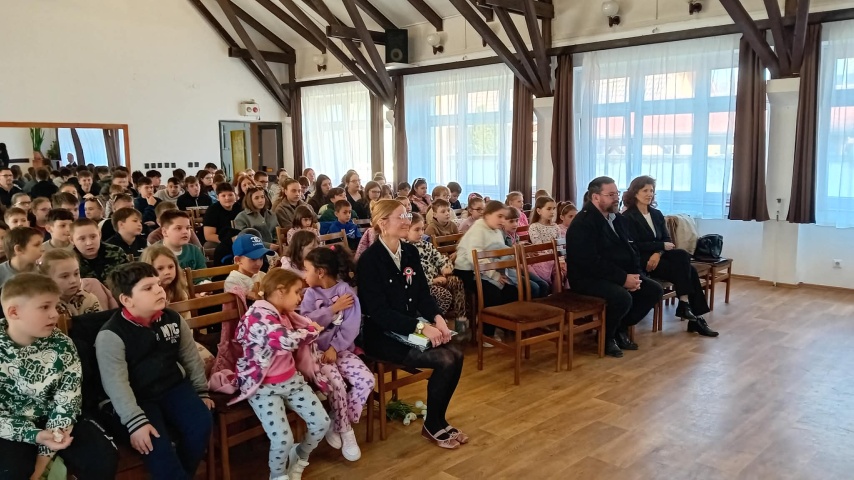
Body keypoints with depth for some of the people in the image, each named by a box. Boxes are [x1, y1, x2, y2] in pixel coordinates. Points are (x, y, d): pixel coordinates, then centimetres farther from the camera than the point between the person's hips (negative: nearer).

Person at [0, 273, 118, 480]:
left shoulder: (62, 346, -7)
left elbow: (67, 401, -8)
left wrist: (45, 454, -15)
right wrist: (36, 436, -26)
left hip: (54, 422, 2)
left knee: (103, 459, -15)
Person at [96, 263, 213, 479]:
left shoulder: (173, 319, 1)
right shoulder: (111, 335, -15)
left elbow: (191, 357, 12)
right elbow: (116, 384, -20)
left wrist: (201, 391, 14)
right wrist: (136, 421, -26)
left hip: (174, 387, 5)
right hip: (137, 398, -4)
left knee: (201, 424, -16)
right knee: (157, 444, -27)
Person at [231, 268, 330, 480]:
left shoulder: (284, 314, 8)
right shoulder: (258, 315, -22)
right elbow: (287, 341, -36)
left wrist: (310, 328, 1)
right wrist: (312, 331, -19)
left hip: (291, 380, 8)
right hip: (264, 387, -8)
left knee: (321, 422, 0)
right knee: (282, 439, -20)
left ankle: (299, 458, 29)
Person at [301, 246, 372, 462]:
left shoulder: (346, 290, -2)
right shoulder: (311, 293, 3)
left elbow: (351, 326, -10)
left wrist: (334, 348, -19)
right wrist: (333, 308, -14)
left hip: (341, 348, 1)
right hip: (317, 350, -1)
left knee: (367, 380, -18)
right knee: (336, 382, -25)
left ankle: (337, 425, -2)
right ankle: (346, 432, -4)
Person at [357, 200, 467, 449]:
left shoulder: (411, 252, 6)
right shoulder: (369, 260, -16)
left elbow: (423, 294, 9)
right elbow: (378, 311, -21)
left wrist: (437, 318, -12)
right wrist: (421, 327, -27)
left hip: (412, 328, 7)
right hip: (381, 334, -7)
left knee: (456, 355, -14)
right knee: (444, 361, -21)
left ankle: (439, 420, 5)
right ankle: (432, 426, 1)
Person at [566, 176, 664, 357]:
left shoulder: (617, 219, 13)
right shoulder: (582, 224, -17)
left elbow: (630, 250, 15)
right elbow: (591, 262, -25)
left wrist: (636, 274, -6)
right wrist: (623, 278, -26)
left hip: (622, 275, 9)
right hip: (588, 278, -9)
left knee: (654, 290, -3)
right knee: (623, 297, -32)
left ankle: (621, 329, 12)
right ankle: (606, 336, -5)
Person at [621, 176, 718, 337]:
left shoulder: (657, 214, 16)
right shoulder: (628, 217, -5)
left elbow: (667, 239, 8)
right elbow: (635, 246, -13)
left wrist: (658, 253, -14)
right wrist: (662, 246, -13)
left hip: (657, 256, 6)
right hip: (641, 260, -6)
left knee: (683, 255, -23)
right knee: (687, 271, -22)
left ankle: (686, 305, -20)